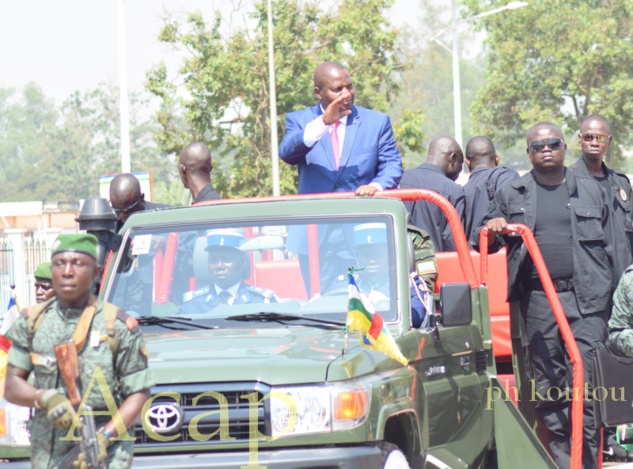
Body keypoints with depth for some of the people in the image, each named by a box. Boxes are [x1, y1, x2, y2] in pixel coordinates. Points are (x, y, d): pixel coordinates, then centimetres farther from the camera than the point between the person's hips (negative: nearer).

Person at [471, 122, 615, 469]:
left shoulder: (590, 191, 14)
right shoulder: (510, 195, 14)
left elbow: (606, 248, 15)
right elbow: (481, 245, 16)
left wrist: (605, 293, 7)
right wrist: (491, 231, -7)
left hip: (586, 299, -1)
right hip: (537, 302, 1)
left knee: (584, 382, -9)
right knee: (547, 387, 2)